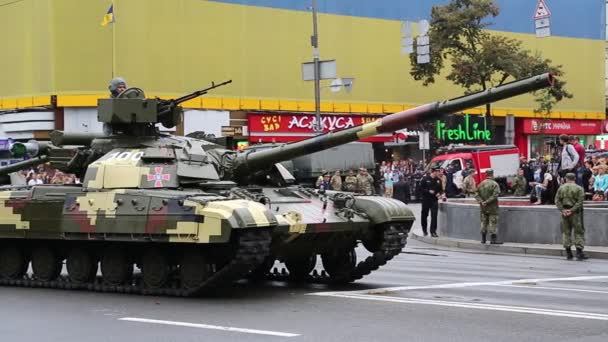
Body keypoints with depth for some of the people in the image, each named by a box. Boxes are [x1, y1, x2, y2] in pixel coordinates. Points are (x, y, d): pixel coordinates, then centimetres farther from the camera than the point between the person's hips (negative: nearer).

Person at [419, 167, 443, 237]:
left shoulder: (438, 180, 7)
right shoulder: (425, 179, -5)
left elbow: (441, 189, 15)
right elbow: (421, 189, -6)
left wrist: (439, 193, -6)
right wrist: (428, 191, -18)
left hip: (434, 200, 2)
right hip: (426, 200, -2)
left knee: (434, 216, -10)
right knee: (424, 215, 10)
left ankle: (433, 231, -8)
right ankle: (424, 230, 28)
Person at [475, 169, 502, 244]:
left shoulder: (481, 184, 5)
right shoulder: (495, 184, -11)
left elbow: (477, 195, 2)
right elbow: (494, 195, -20)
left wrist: (481, 201, -7)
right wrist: (487, 202, -17)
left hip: (483, 207, 5)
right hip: (492, 207, -5)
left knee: (484, 222, 12)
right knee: (493, 222, -2)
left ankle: (483, 239, 14)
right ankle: (493, 239, -4)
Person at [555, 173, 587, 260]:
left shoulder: (561, 188, 5)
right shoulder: (579, 189, -5)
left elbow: (557, 200, 0)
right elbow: (580, 201, -13)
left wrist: (562, 210, -6)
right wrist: (572, 210, -13)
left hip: (564, 212, 3)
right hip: (575, 213, -3)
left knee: (566, 232, 10)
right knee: (578, 232, 2)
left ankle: (568, 253, 9)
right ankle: (579, 252, -3)